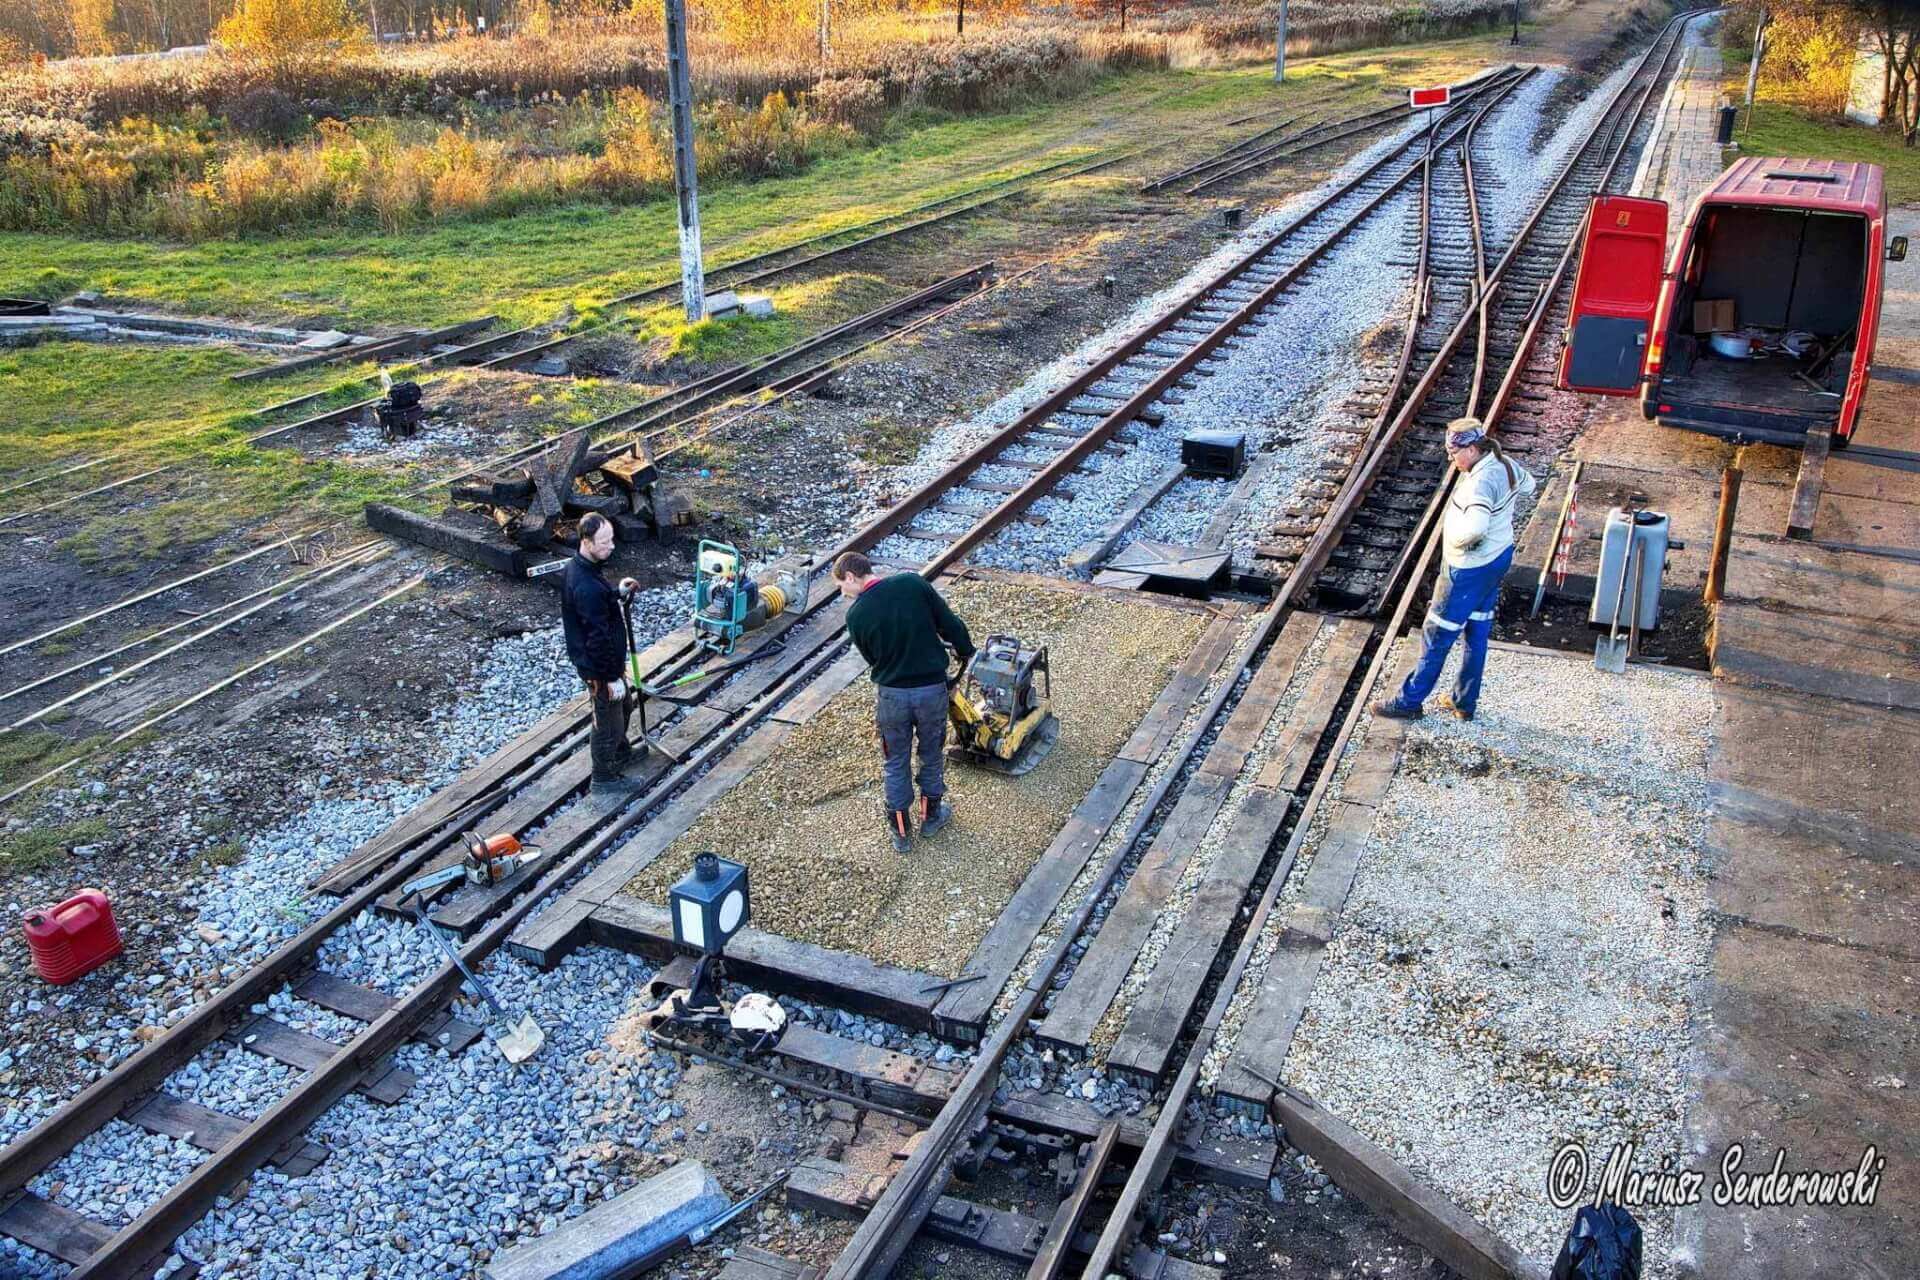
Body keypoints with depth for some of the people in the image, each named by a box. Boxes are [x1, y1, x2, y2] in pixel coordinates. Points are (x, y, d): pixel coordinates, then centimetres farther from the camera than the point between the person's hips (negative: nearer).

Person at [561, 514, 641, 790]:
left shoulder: (577, 567, -3)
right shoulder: (588, 587, -34)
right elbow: (598, 638, -29)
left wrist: (618, 593, 4)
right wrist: (612, 677, -21)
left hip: (589, 659, 10)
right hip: (599, 667, -10)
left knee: (623, 706, 30)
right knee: (608, 722, 11)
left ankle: (622, 754, 51)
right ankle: (604, 775, 31)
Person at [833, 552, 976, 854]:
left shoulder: (856, 615, -10)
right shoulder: (914, 583, -10)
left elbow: (873, 659, 2)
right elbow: (950, 624, -5)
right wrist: (967, 653, 14)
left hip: (891, 694, -1)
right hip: (932, 690, 1)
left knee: (895, 763, 18)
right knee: (932, 755, 23)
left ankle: (900, 832, 28)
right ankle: (931, 815, 41)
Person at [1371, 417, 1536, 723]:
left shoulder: (1481, 482, -29)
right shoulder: (1505, 464, 1)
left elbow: (1475, 526, -44)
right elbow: (1528, 483, 23)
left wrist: (1454, 539, -24)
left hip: (1471, 568, -10)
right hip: (1498, 557, 10)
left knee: (1437, 635, 3)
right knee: (1478, 631, 19)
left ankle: (1410, 701, 14)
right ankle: (1464, 701, 32)